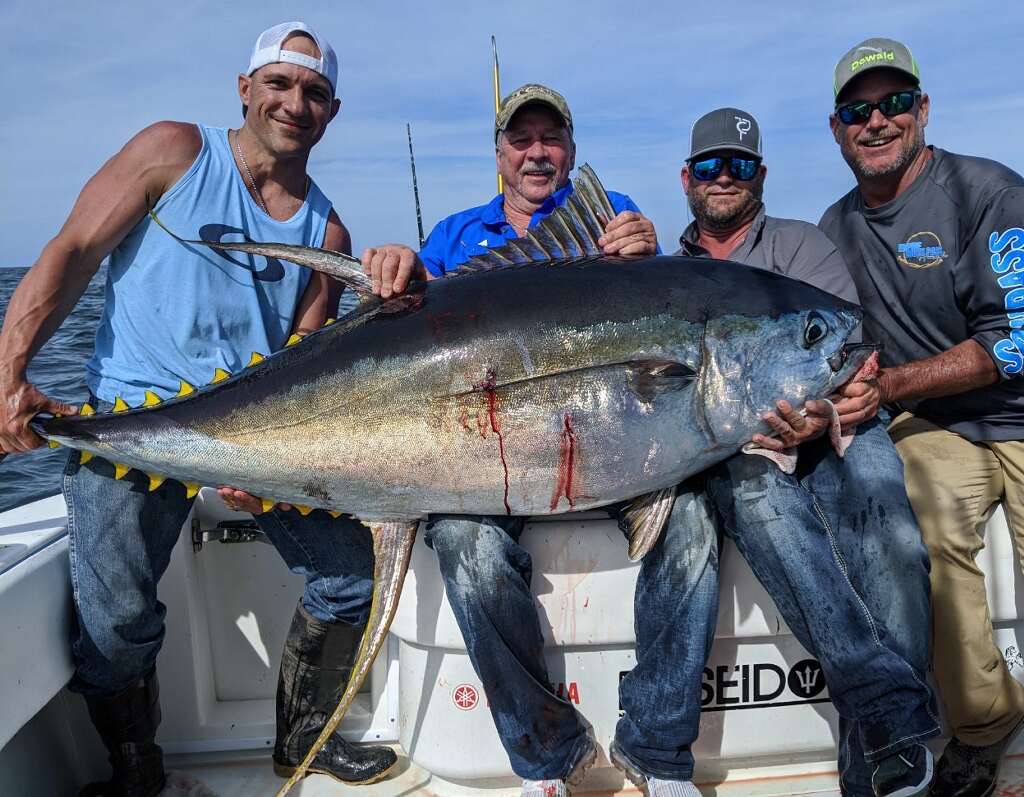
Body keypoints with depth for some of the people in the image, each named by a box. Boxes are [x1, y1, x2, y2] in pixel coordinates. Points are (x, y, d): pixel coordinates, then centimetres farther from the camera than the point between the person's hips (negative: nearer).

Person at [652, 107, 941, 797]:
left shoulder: (802, 246, 18)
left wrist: (823, 416, -20)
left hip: (830, 430, 0)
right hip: (723, 449, 0)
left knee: (872, 475, -33)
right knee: (750, 484, -35)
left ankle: (882, 739, -27)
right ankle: (887, 703, -37)